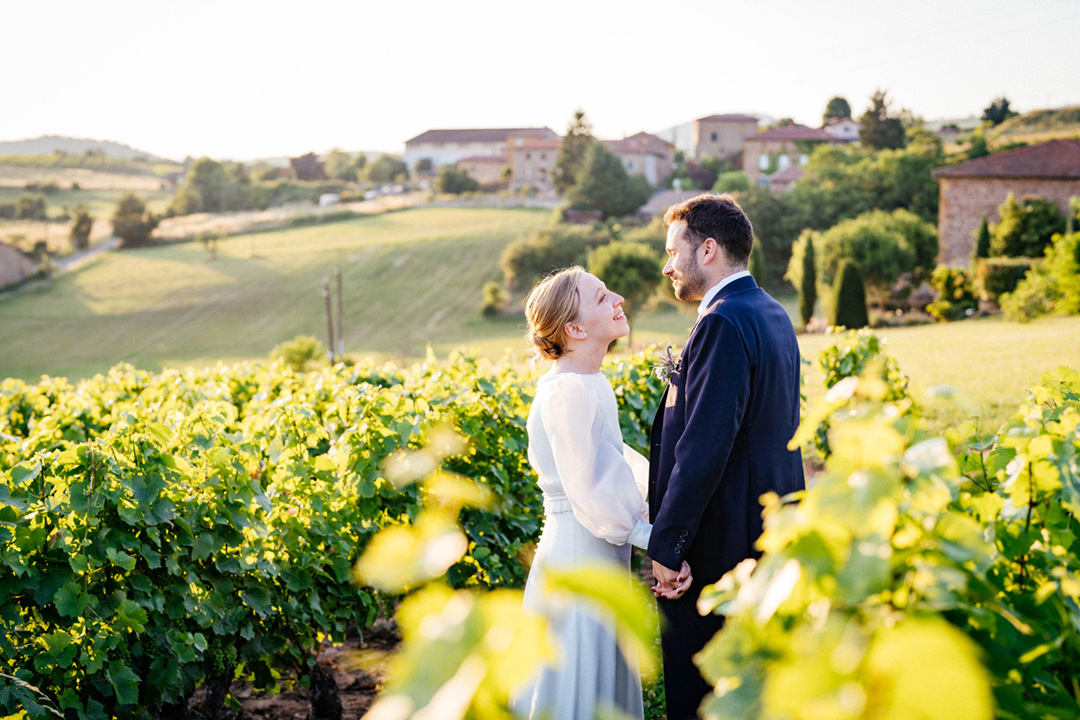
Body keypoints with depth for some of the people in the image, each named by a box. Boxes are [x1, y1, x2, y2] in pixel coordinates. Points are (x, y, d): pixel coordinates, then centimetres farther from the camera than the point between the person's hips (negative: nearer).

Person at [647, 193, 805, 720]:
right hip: (770, 532, 10)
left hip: (716, 547, -10)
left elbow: (703, 449, -26)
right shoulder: (772, 315, 11)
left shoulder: (723, 324, -20)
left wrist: (666, 546, -20)